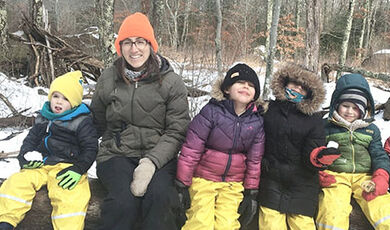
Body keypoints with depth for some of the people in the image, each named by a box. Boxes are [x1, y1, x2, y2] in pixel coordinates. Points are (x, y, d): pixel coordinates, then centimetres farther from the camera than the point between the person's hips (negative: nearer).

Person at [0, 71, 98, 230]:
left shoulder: (82, 122, 2)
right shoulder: (43, 118, 19)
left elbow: (90, 148, 0)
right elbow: (31, 138, 25)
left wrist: (78, 170, -15)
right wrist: (26, 156, 3)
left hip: (66, 166, -5)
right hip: (39, 164, 5)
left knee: (70, 196, -32)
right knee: (16, 182, -20)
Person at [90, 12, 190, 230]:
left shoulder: (172, 82, -1)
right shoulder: (108, 79, 6)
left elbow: (176, 132, -6)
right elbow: (98, 120, 20)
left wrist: (151, 162, -20)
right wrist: (114, 140, 8)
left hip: (158, 155, 0)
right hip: (116, 154, 1)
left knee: (159, 196, -32)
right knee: (125, 200, -30)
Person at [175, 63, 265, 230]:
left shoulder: (257, 122, 0)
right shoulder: (212, 112, -12)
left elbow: (254, 160, 7)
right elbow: (191, 150, -11)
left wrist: (251, 192, 7)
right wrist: (181, 185, -10)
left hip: (233, 184, 3)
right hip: (203, 178, -3)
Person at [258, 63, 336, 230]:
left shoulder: (314, 121, 2)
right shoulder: (267, 109, 3)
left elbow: (310, 155, -6)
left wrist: (320, 156, -27)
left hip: (301, 185, 0)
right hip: (271, 178, 0)